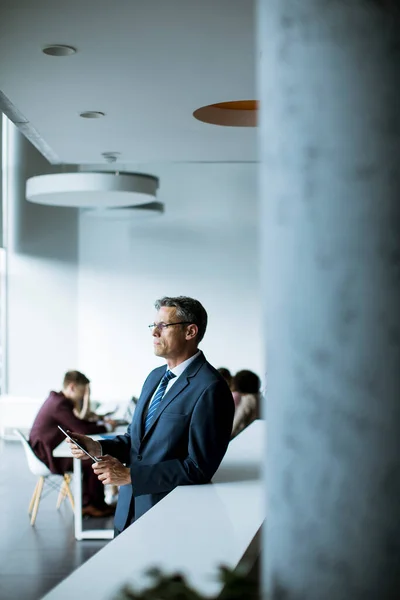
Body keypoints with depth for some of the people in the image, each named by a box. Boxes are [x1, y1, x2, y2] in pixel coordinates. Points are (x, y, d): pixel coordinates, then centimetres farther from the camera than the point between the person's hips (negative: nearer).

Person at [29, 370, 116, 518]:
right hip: (48, 456, -11)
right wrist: (106, 426, -10)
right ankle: (96, 505, 10)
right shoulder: (60, 404, -22)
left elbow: (78, 423, 18)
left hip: (48, 450, 11)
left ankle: (86, 504, 12)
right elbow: (83, 429, -24)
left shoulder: (57, 399, 10)